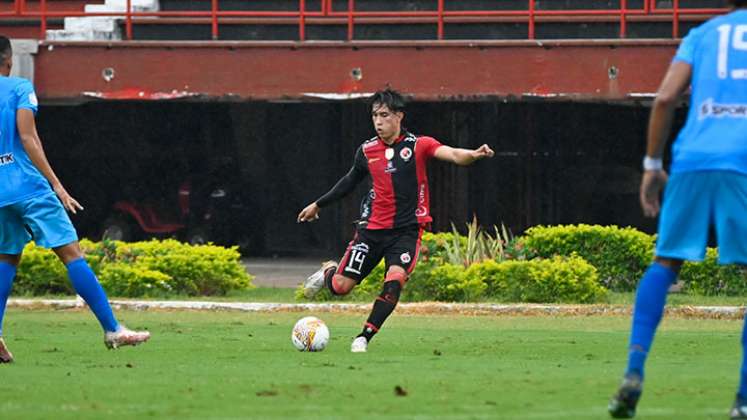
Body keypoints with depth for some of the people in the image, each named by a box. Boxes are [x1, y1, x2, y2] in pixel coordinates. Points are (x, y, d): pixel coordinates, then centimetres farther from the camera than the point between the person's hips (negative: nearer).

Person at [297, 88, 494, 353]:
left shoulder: (417, 145, -6)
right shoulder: (367, 150, 4)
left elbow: (453, 155, -22)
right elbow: (351, 181, 22)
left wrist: (474, 154, -45)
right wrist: (318, 205, 30)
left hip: (407, 230, -3)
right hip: (372, 228, 3)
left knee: (394, 282, -24)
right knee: (341, 287, 2)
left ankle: (364, 338, -12)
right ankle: (329, 271, 39)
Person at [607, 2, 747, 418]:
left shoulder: (703, 34, 19)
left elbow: (666, 98, 8)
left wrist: (652, 165, 13)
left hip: (693, 160, 2)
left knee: (665, 263, 12)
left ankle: (635, 372, -6)